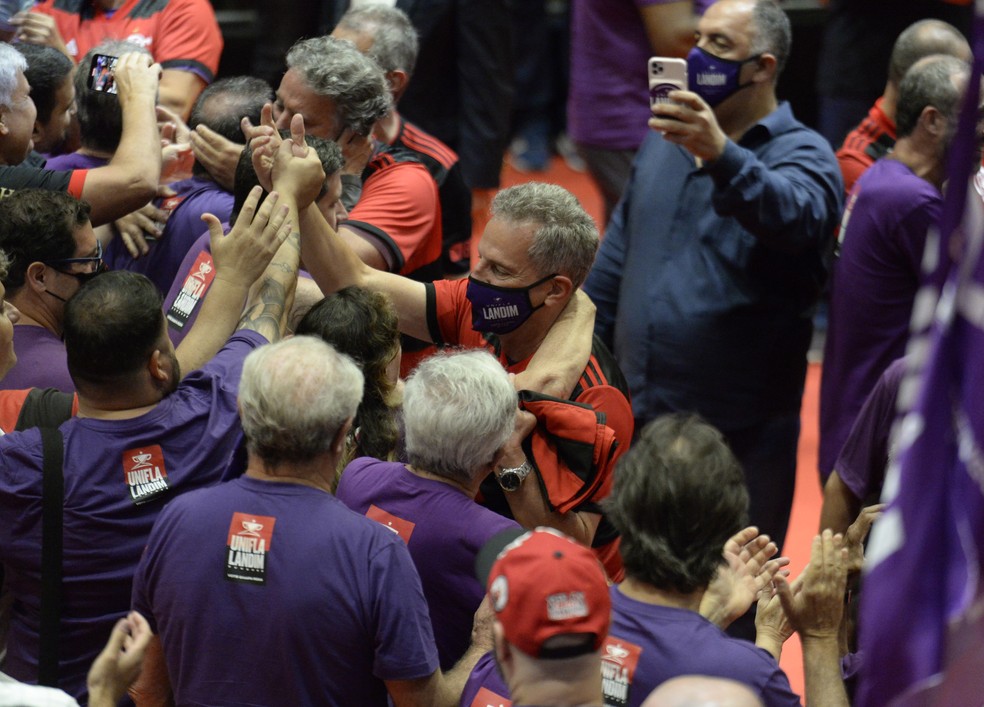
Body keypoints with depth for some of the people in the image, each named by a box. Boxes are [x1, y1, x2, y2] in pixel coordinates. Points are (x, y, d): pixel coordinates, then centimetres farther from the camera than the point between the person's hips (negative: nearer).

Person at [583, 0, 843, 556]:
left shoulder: (803, 155, -8)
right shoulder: (666, 140, 12)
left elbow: (795, 217, -31)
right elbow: (618, 258, 19)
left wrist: (722, 157, -48)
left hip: (740, 433, -6)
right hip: (634, 421, 6)